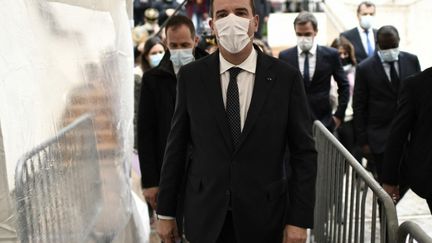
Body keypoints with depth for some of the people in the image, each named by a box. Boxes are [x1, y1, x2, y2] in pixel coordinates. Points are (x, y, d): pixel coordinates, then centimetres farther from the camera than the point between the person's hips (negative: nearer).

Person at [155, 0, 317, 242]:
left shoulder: (286, 77, -6)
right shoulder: (191, 76, -2)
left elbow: (304, 152, -4)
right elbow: (176, 148, 2)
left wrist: (300, 219, -8)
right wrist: (166, 212, 3)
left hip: (263, 217, -1)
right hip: (204, 218, 1)